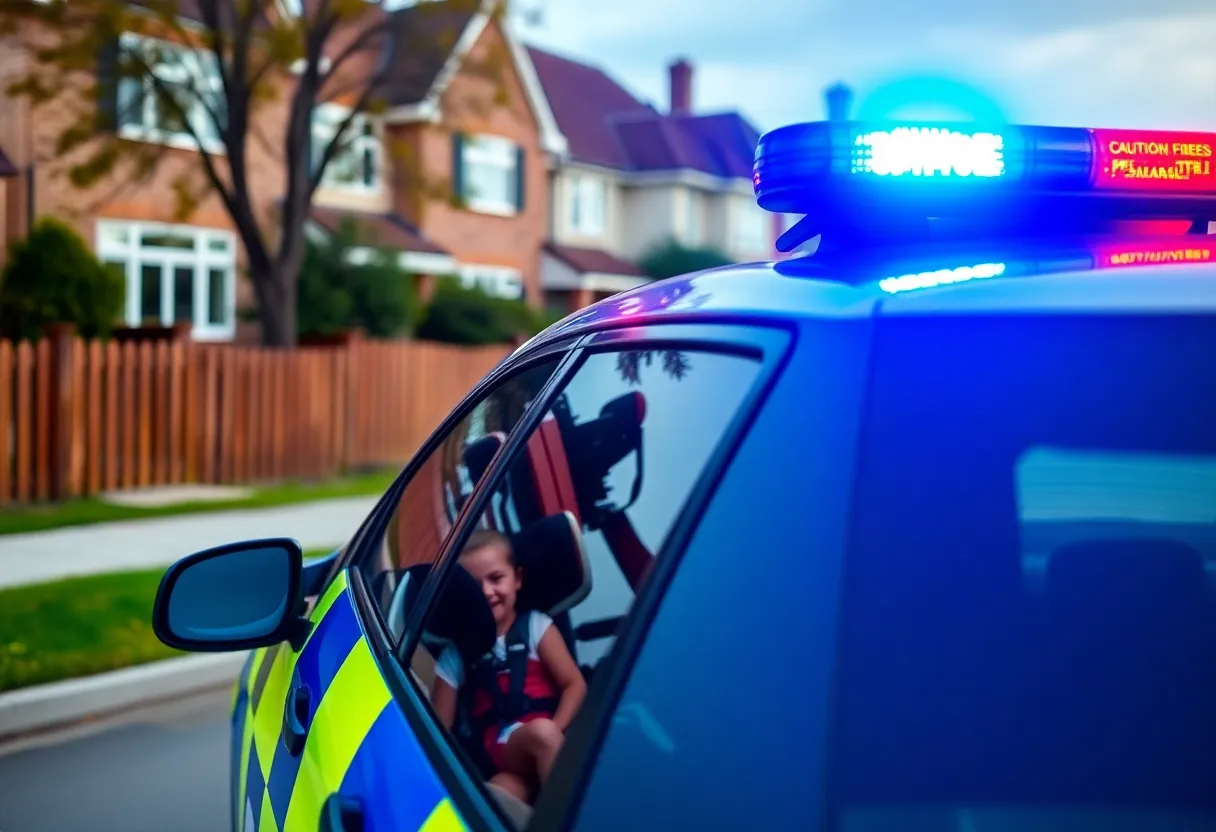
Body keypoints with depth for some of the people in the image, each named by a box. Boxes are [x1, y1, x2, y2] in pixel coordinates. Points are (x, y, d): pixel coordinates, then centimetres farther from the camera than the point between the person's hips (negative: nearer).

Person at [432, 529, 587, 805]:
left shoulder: (536, 626, 12)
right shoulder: (455, 654, 12)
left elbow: (575, 684, 4)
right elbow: (439, 730, 9)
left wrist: (553, 732, -14)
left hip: (549, 741, 1)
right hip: (498, 749, -1)